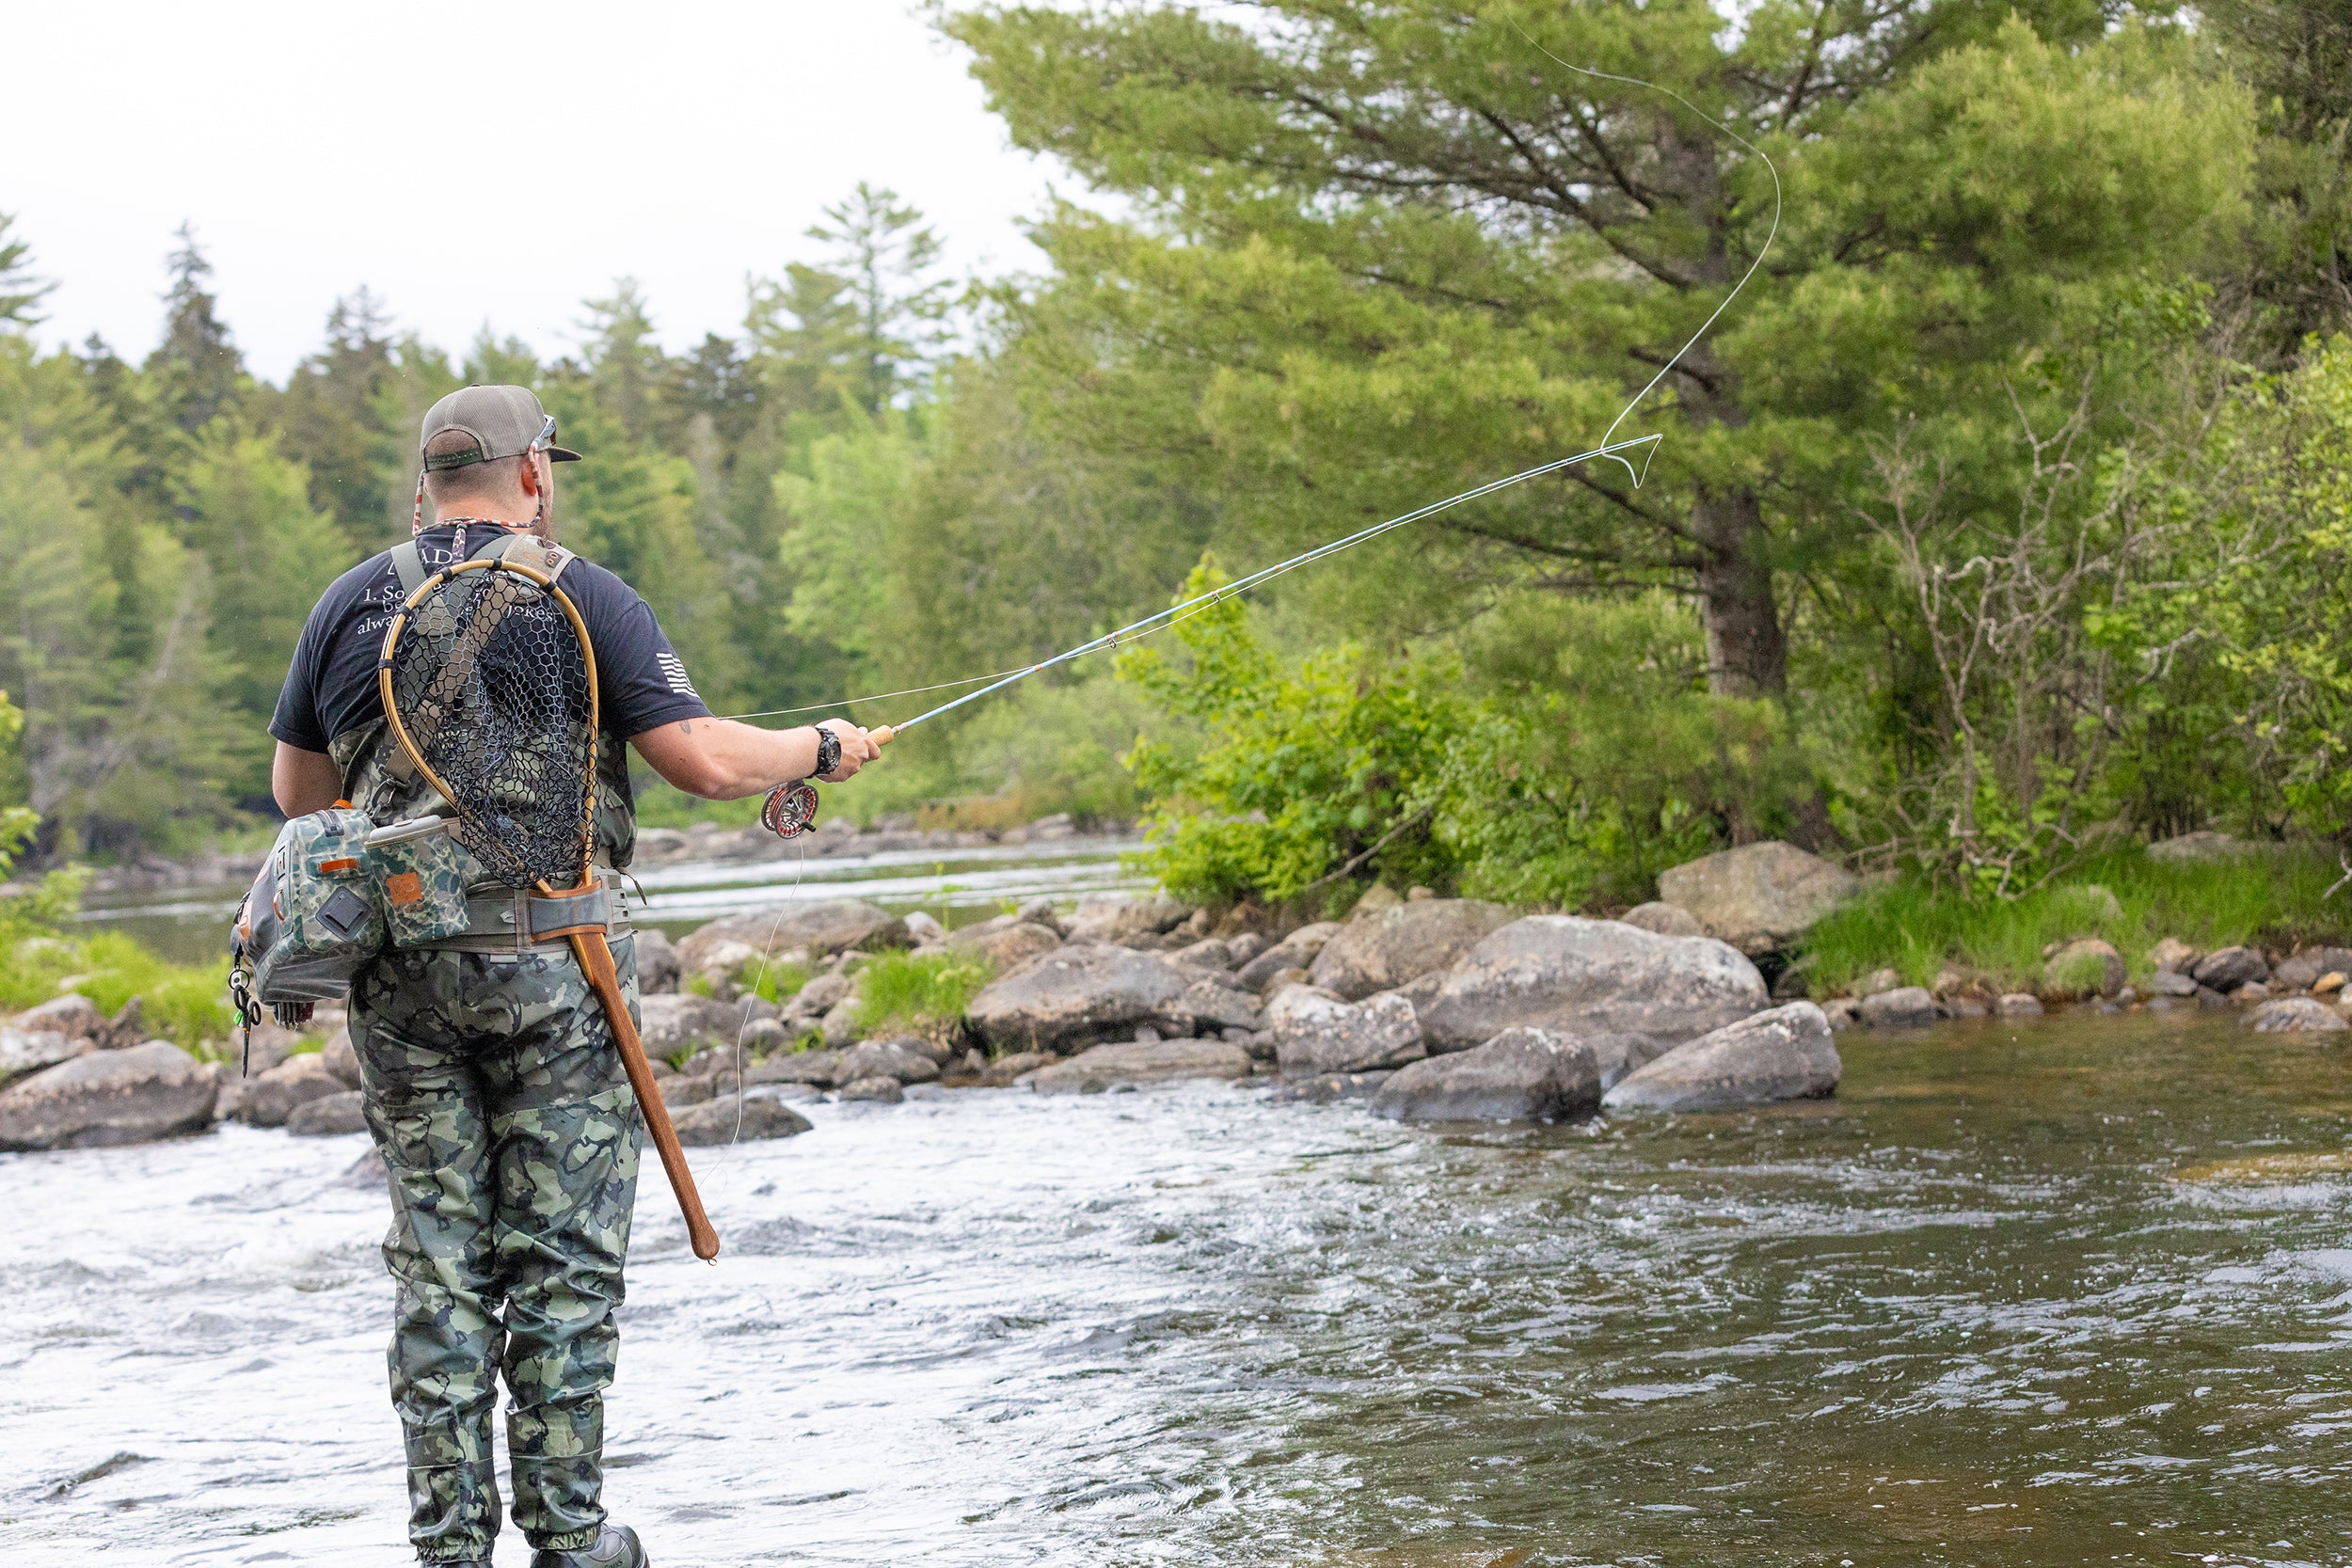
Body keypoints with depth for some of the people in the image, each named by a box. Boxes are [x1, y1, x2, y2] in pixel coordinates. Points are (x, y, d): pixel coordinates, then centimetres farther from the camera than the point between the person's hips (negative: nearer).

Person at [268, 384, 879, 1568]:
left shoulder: (351, 605, 8)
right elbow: (705, 762, -9)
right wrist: (820, 750, 9)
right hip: (550, 964, -3)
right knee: (563, 1258, 3)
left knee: (436, 1261, 8)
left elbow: (297, 791, 17)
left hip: (399, 970, 3)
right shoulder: (586, 598, -4)